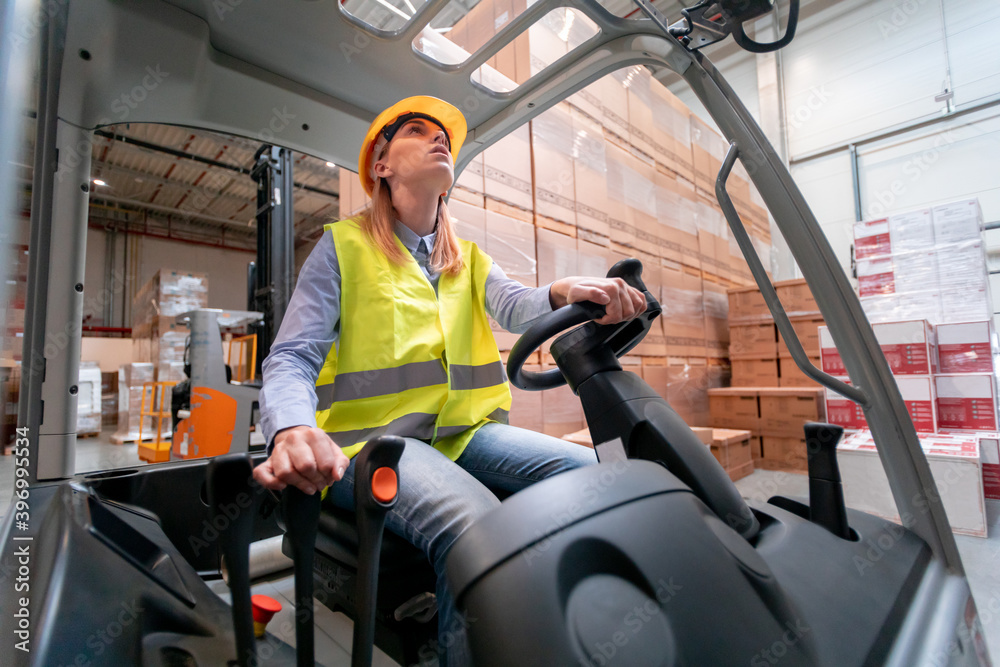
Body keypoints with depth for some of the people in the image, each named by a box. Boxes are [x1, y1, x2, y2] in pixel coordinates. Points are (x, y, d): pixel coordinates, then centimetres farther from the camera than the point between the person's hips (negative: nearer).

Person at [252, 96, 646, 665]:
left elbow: (515, 306, -2)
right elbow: (293, 357, -4)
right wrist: (293, 429, -27)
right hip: (376, 438, -4)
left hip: (466, 431, 5)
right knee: (475, 526, -33)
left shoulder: (469, 259, 19)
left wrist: (564, 293, -27)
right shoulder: (344, 245, 5)